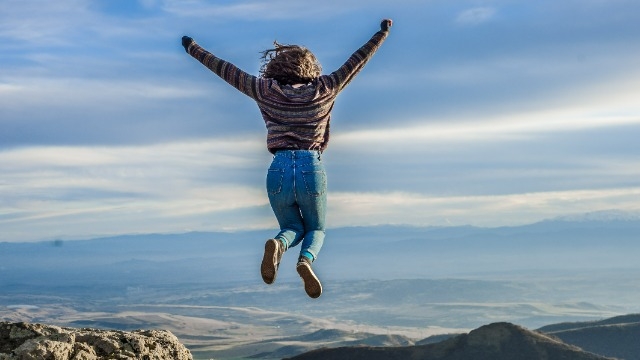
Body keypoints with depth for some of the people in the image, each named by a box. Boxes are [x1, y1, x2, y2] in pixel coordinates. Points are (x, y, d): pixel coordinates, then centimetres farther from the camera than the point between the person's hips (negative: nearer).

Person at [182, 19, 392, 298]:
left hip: (279, 170, 1)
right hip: (312, 169, -1)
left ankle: (278, 244, -15)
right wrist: (382, 33, 26)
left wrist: (193, 49, 26)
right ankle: (306, 259, -16)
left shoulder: (266, 91, 6)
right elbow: (357, 61, 14)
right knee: (316, 229, 21)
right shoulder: (323, 90, 6)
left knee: (293, 227, 23)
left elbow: (226, 70, 14)